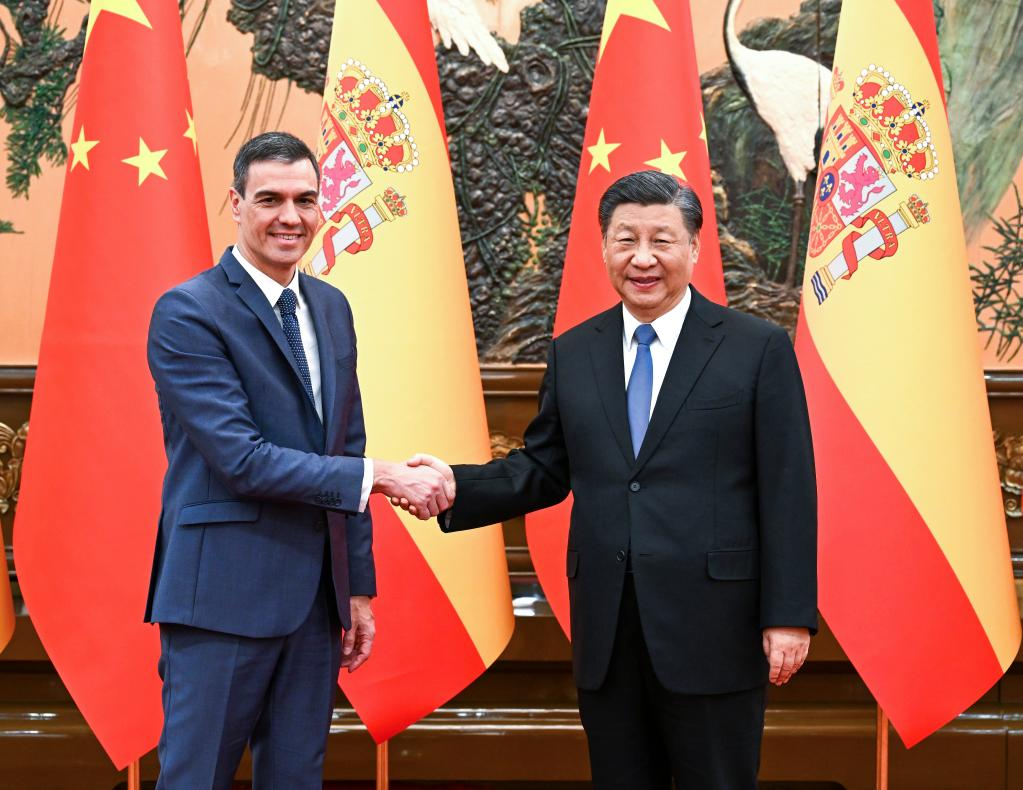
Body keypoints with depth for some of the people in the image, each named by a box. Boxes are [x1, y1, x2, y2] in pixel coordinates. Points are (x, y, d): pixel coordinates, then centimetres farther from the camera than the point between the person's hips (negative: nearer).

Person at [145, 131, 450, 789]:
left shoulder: (332, 308, 12)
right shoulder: (187, 313, -10)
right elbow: (241, 459, -18)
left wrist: (358, 586, 14)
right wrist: (382, 477, -18)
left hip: (317, 593, 7)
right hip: (225, 595, -7)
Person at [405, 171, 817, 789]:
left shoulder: (759, 348, -3)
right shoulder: (573, 354, 10)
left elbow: (788, 492, -5)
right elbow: (545, 470, 12)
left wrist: (789, 616, -10)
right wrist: (457, 486, -5)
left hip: (713, 630, -4)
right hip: (606, 635, 4)